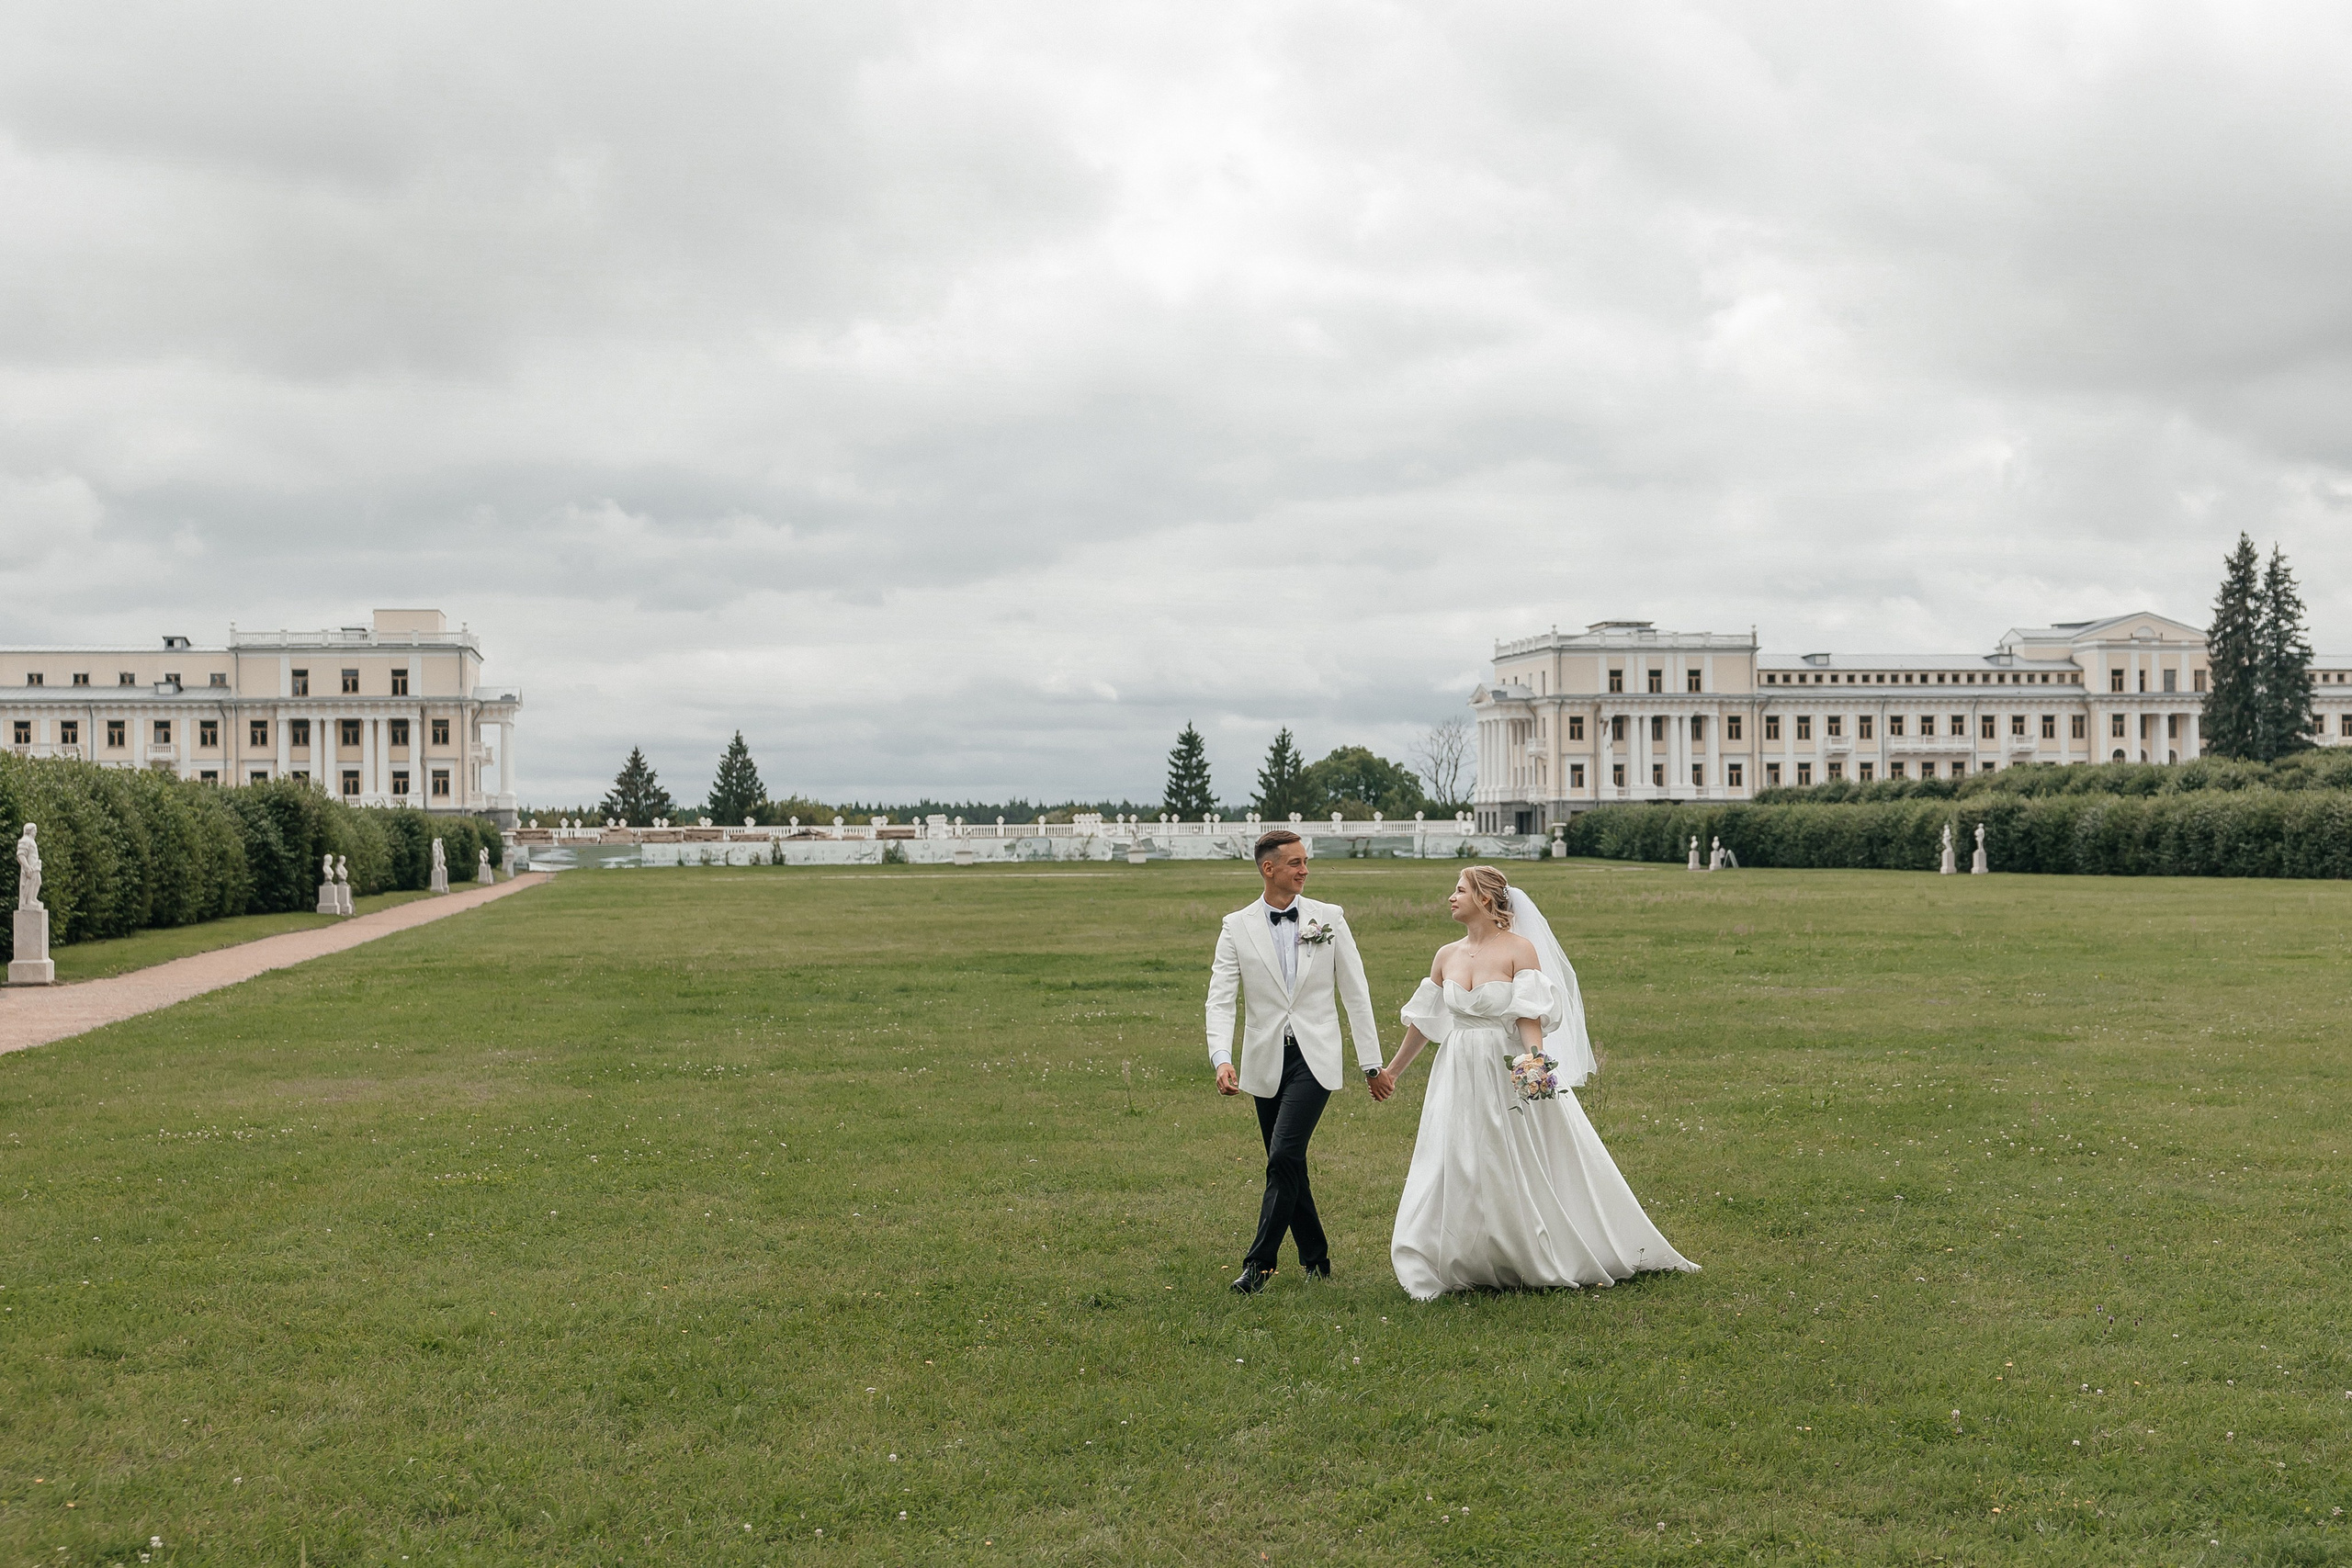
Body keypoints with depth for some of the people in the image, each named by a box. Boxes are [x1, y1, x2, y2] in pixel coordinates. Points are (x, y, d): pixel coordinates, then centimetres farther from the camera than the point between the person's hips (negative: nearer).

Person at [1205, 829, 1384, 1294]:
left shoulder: (1329, 918, 2)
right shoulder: (1237, 927, 1)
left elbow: (1355, 992, 6)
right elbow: (1220, 999, -5)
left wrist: (1371, 1061, 5)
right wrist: (1222, 1058, -21)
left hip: (1314, 1058, -2)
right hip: (1266, 1062, 2)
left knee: (1285, 1156, -17)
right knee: (1288, 1167, 10)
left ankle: (1260, 1262, -11)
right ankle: (1315, 1259, 25)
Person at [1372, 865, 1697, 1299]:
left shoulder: (1520, 948, -9)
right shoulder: (1447, 956, 7)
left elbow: (1529, 1016, -16)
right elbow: (1423, 1020, 17)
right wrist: (1392, 1071, 23)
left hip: (1510, 1076, -5)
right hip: (1460, 1079, 5)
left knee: (1526, 1176, 3)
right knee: (1455, 1177, 2)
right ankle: (1470, 1267, 13)